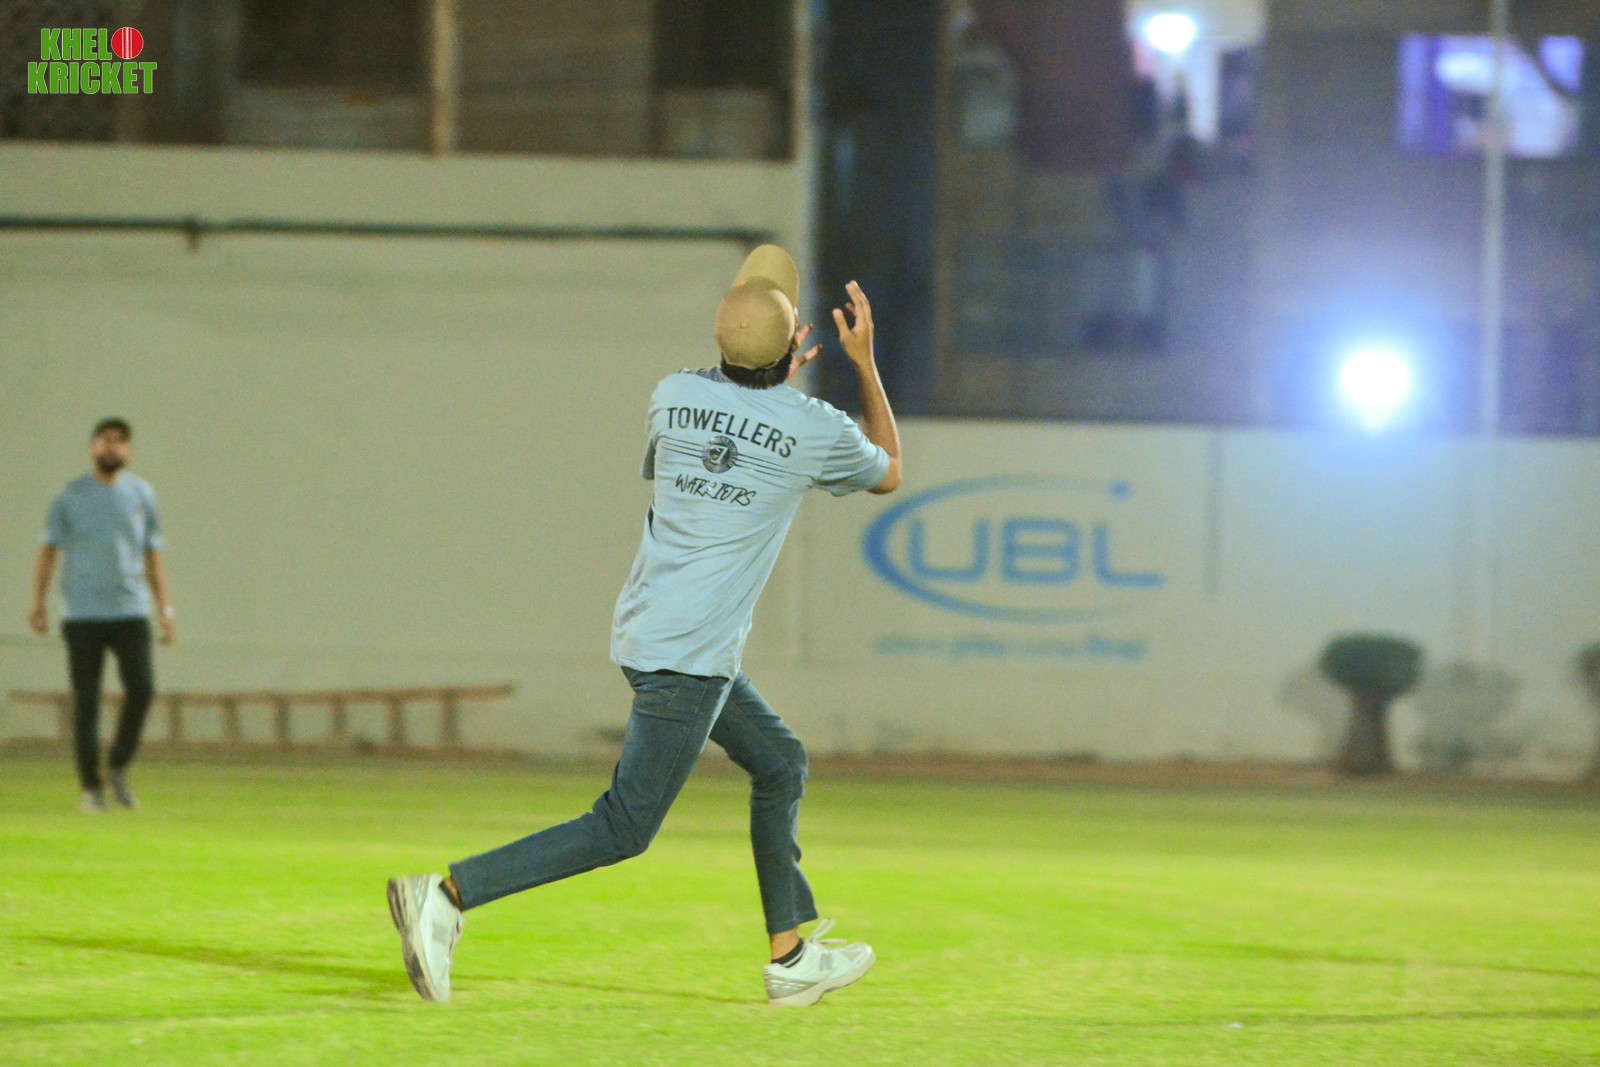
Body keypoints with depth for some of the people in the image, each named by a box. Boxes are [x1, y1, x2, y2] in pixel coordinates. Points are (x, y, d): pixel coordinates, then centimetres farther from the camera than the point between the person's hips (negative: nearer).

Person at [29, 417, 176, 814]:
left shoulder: (141, 494, 10)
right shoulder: (71, 496, 4)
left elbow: (153, 555, 15)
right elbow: (48, 550, 1)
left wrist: (166, 611, 9)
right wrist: (38, 603, -10)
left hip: (130, 611, 1)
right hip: (83, 614, -1)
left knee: (141, 688, -14)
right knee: (86, 701, -2)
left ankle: (119, 766, 7)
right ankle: (91, 787, 5)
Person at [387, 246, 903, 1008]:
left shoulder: (675, 395, 3)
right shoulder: (816, 431, -9)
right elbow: (888, 472, 15)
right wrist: (864, 363, 19)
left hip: (648, 628, 8)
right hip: (690, 657, -8)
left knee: (779, 765, 22)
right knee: (623, 830, -6)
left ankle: (791, 958, 28)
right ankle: (448, 894, -17)